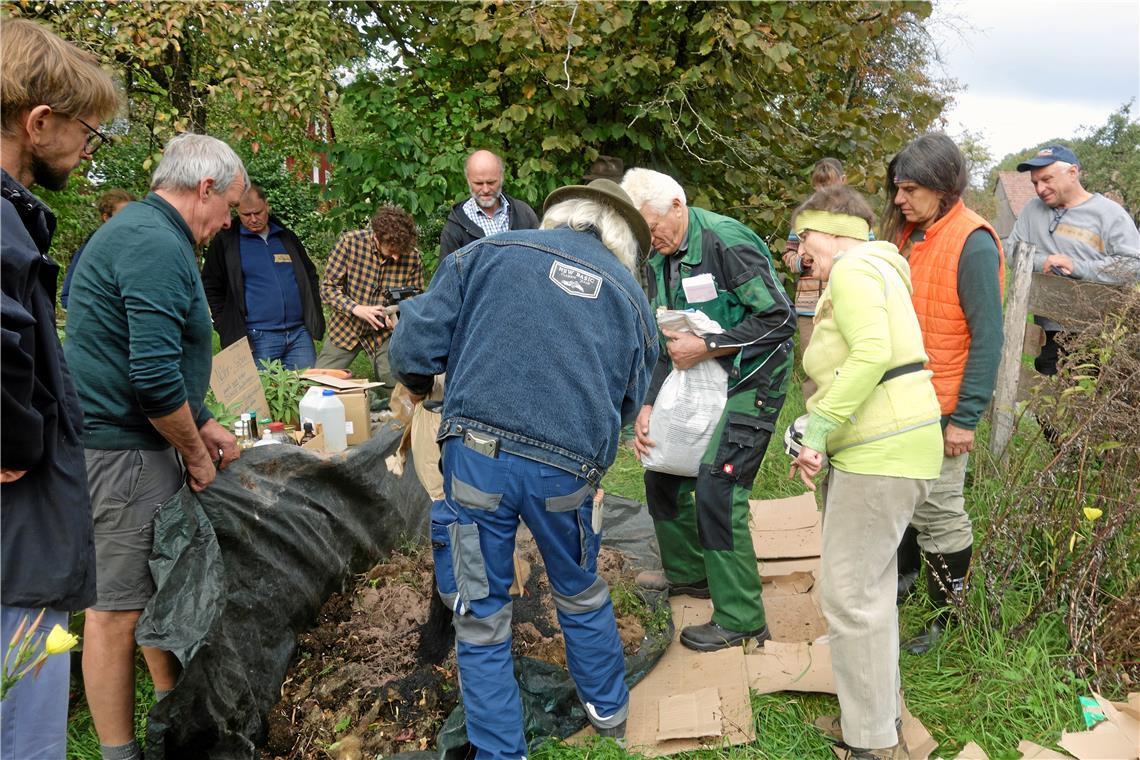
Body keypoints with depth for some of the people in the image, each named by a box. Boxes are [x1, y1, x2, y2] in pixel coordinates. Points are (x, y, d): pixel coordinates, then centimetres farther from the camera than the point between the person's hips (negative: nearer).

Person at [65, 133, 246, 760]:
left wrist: (203, 426, 20)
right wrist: (194, 452, -11)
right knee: (119, 605, -1)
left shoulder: (140, 231, 16)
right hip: (122, 445, -11)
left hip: (132, 438, 11)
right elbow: (155, 376, -26)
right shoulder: (157, 247, -19)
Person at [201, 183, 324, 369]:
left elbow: (310, 276, 22)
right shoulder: (225, 241, 3)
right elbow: (211, 289, 4)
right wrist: (230, 331, -3)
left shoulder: (286, 237, 13)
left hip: (299, 333, 4)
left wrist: (314, 317, 12)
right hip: (257, 339, -4)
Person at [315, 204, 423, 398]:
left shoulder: (412, 257, -16)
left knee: (396, 387, -12)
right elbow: (328, 287, -13)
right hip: (346, 326, 0)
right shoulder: (350, 242, -20)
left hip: (384, 332, 0)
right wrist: (357, 309, -28)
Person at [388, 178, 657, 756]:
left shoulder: (489, 253, 6)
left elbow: (414, 344, 1)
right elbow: (626, 405, 19)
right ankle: (609, 710, 49)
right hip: (568, 469, 3)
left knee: (481, 618, 14)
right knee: (581, 595, 28)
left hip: (476, 455, -2)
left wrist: (416, 384, 23)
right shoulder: (631, 298, 14)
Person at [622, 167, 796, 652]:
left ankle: (741, 620, -1)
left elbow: (780, 319, -21)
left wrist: (706, 347, -23)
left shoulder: (726, 241, -21)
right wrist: (648, 406, 0)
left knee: (716, 492, -15)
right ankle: (687, 575, 34)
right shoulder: (659, 258, 5)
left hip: (749, 381, -9)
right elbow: (663, 343, 10)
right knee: (662, 474, 13)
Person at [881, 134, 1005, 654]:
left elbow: (988, 337, -16)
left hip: (940, 408, -7)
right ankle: (900, 584, 34)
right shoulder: (909, 235, 8)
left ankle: (953, 617, 20)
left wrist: (966, 417, -18)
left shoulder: (973, 243, -15)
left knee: (937, 514, 3)